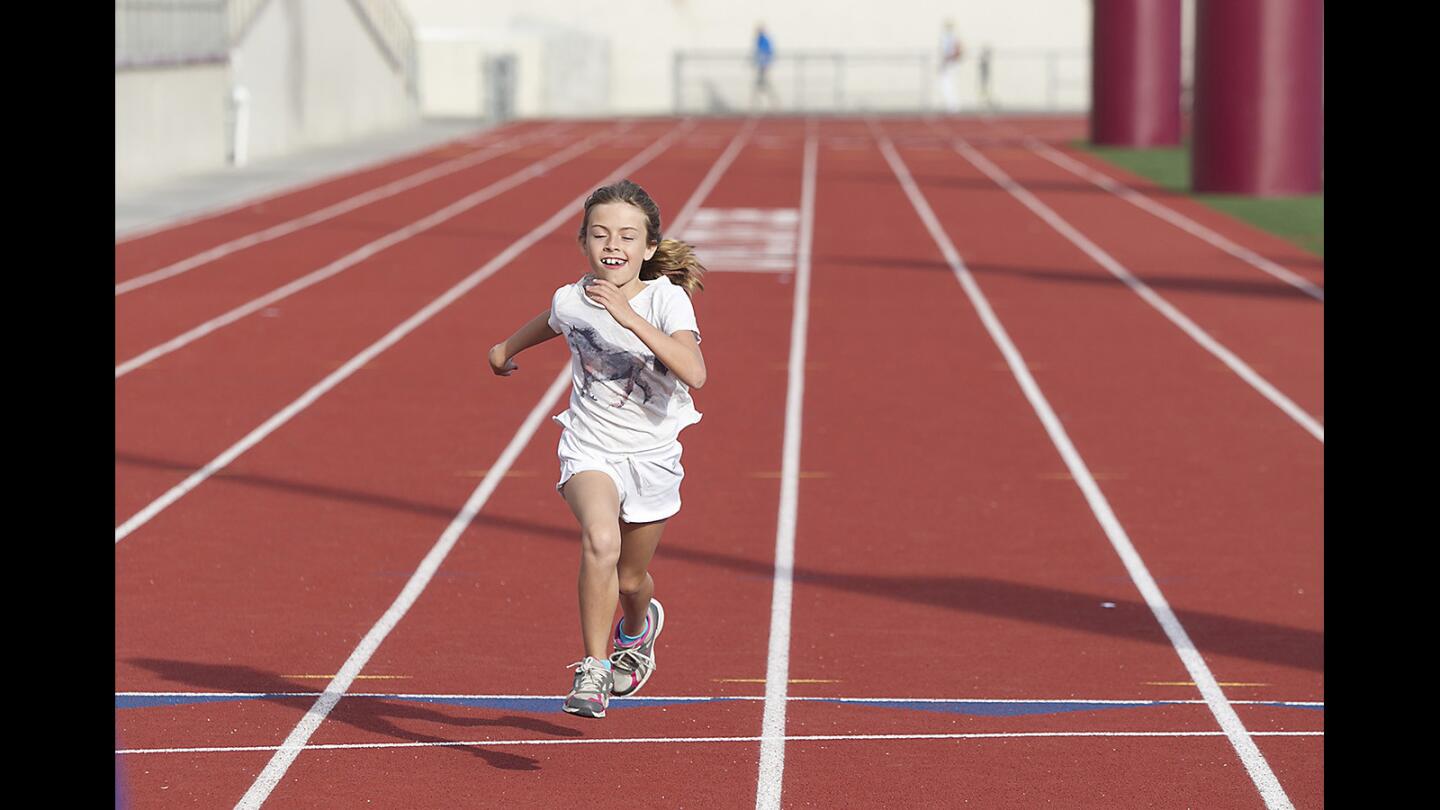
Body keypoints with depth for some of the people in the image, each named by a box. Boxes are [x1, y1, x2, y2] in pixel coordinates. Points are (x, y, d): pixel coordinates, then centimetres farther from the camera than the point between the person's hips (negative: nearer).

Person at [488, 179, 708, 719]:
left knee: (630, 579, 15)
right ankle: (593, 667, -17)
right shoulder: (571, 301, -9)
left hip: (652, 456, 0)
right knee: (601, 541, -29)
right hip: (589, 450, 0)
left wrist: (632, 319, -42)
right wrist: (507, 347, 36)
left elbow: (694, 374, -35)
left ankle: (638, 627, 53)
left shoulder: (666, 299, -19)